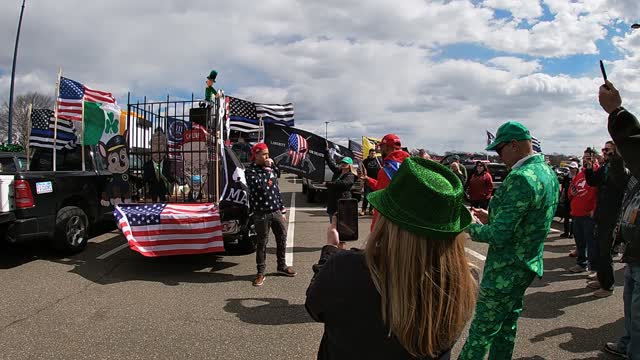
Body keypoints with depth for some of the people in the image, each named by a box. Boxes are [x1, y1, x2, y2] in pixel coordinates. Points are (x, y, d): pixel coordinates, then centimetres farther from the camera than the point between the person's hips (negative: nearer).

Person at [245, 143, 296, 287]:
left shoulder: (270, 168, 13)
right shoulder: (250, 171, -7)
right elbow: (260, 185, -25)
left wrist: (282, 210, 15)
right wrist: (267, 169, -18)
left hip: (276, 211, 6)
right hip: (261, 214, -6)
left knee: (282, 238, 11)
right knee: (262, 243, 1)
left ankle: (282, 266, 29)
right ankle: (261, 273, 12)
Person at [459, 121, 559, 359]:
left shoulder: (520, 178, -25)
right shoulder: (548, 172, 6)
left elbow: (499, 236, -26)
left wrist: (470, 225, -10)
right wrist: (492, 218, 10)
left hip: (505, 272, -10)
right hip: (529, 265, 10)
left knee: (481, 332, 2)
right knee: (506, 328, 21)